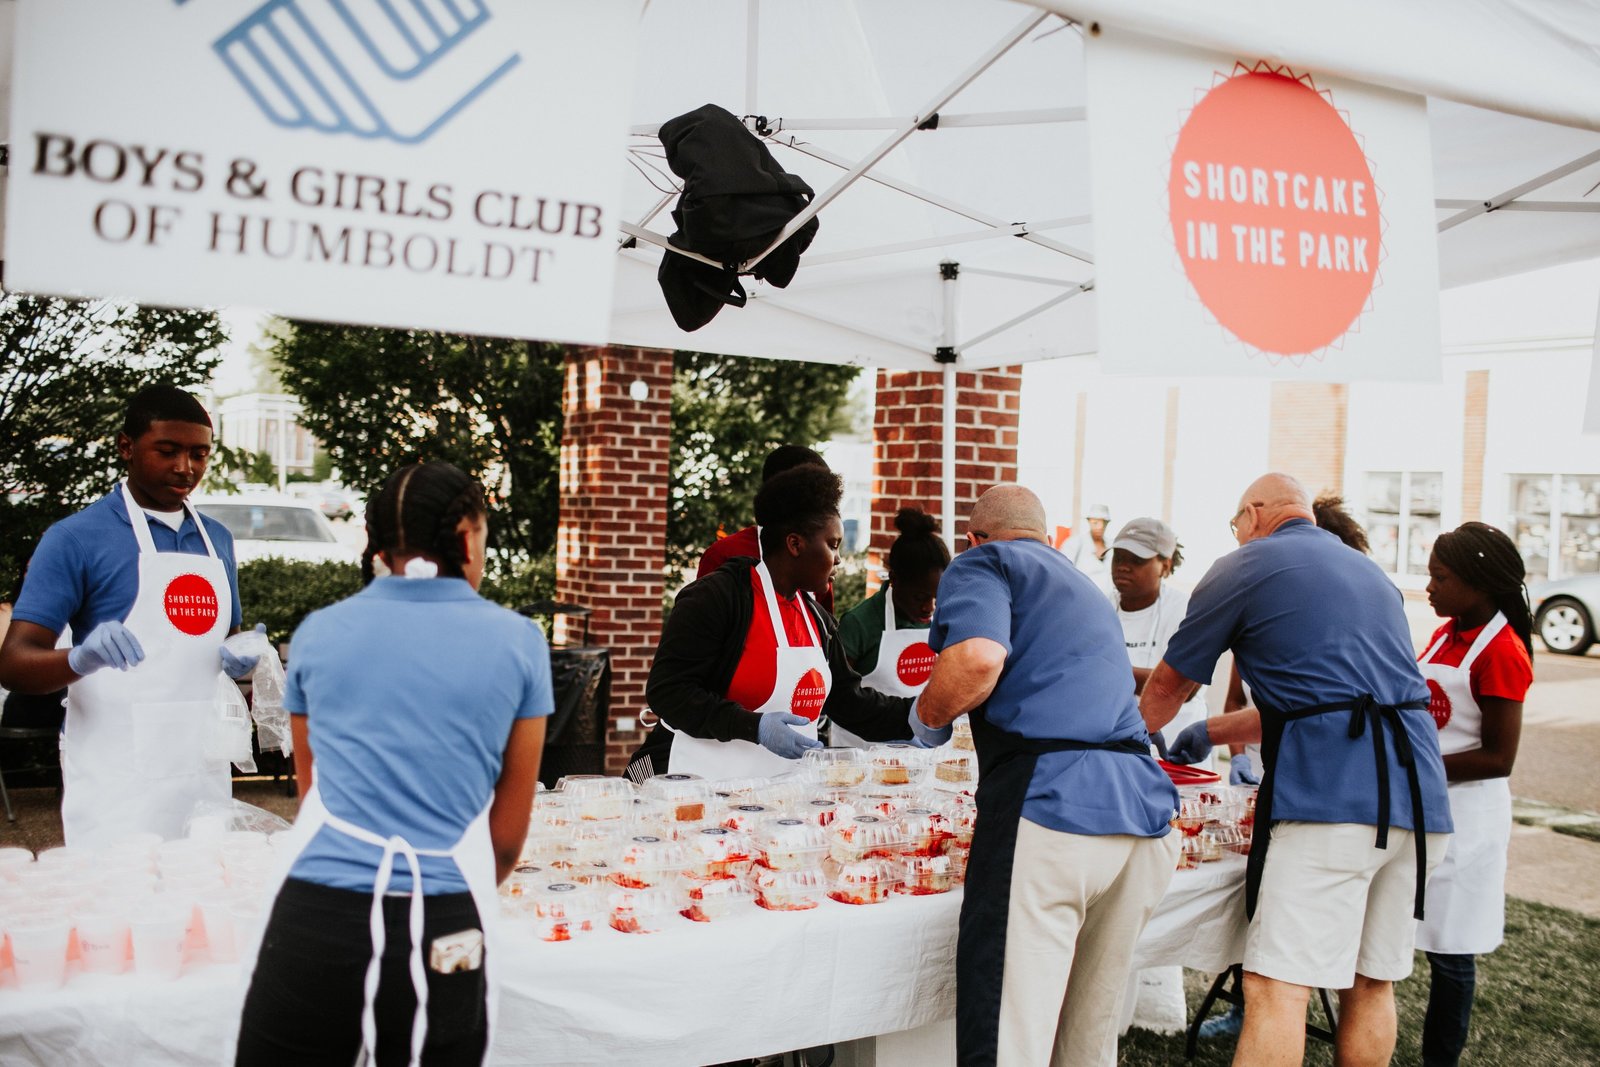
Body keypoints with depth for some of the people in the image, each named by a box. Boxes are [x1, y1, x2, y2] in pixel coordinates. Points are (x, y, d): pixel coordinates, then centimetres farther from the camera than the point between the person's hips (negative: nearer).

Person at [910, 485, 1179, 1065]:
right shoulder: (1089, 590, 32)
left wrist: (927, 717, 4)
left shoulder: (983, 562, 8)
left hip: (1051, 803, -8)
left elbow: (978, 657, -14)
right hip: (1144, 810, 8)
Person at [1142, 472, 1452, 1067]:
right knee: (1372, 984, 15)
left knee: (1277, 988, -9)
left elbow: (1167, 687, 14)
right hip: (1419, 796, 8)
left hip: (1332, 795, -7)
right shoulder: (1371, 573, 26)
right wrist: (1210, 734, 41)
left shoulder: (1245, 566, 5)